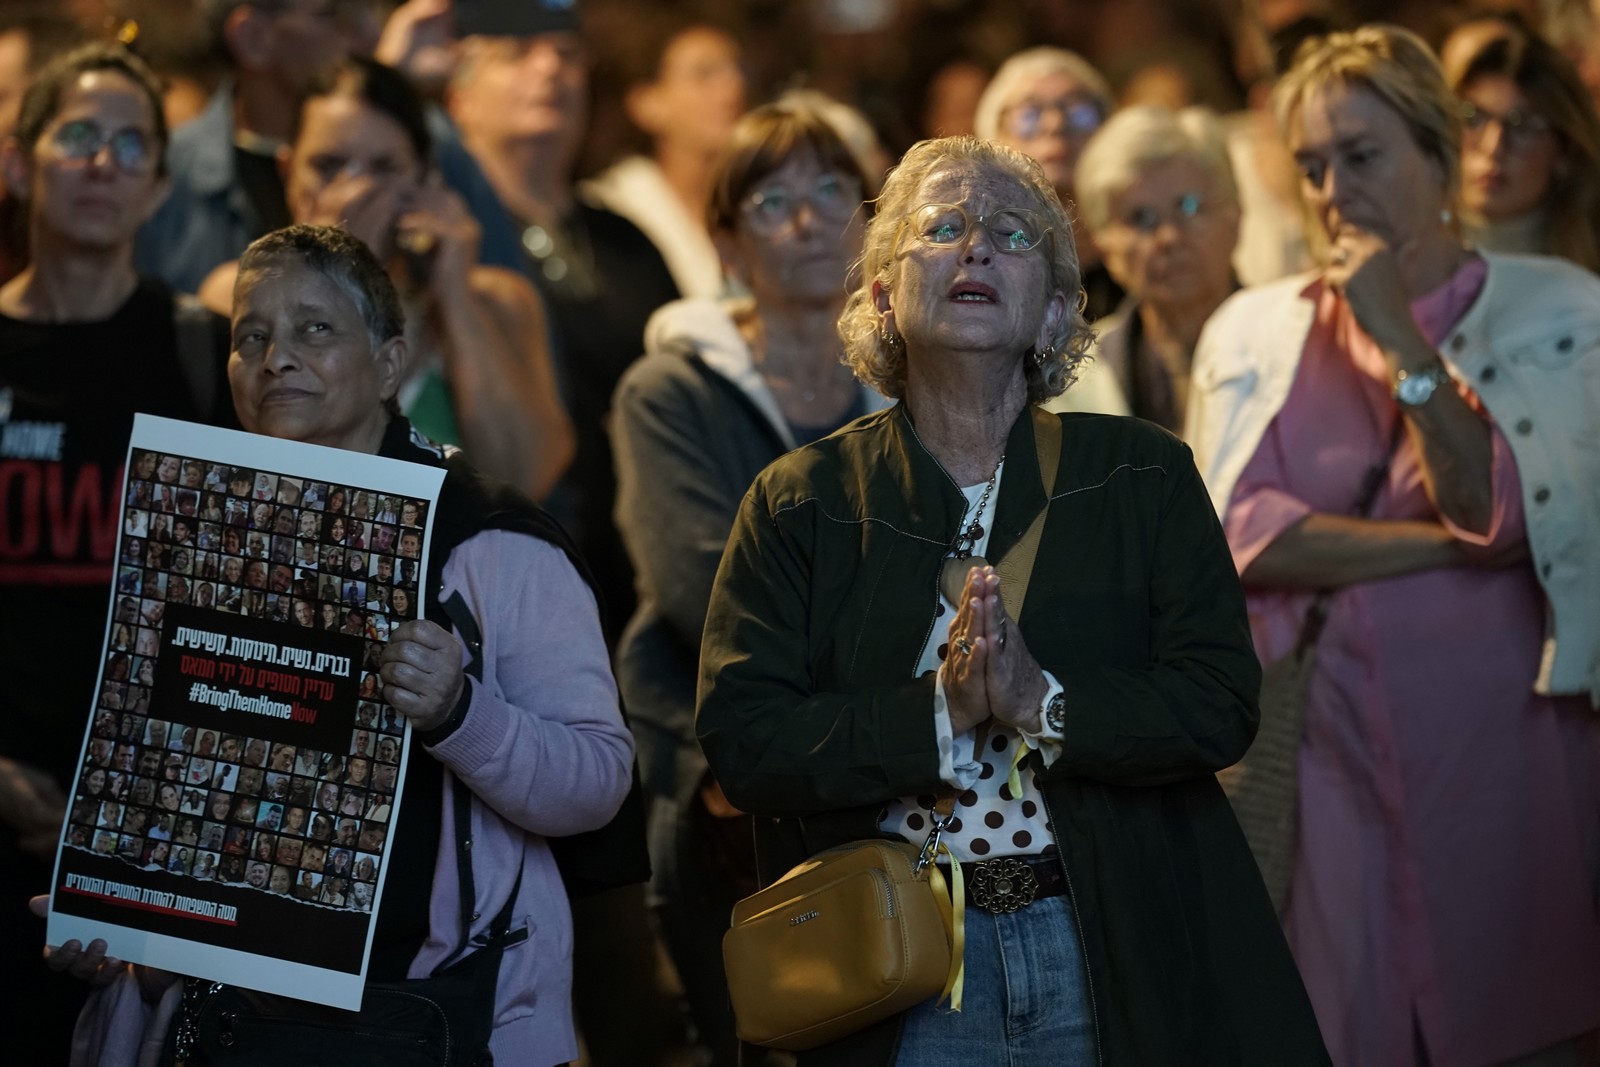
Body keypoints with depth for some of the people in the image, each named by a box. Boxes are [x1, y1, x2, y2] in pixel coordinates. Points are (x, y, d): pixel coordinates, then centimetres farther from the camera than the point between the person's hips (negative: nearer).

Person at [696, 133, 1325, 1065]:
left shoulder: (1145, 476, 5)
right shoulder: (800, 502, 3)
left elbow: (1222, 706, -6)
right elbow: (743, 743, -7)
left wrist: (1042, 704, -19)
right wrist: (939, 715, -19)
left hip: (1115, 947, 1)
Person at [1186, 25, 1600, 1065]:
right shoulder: (1252, 333, 7)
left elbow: (1500, 508, -11)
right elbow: (1239, 537, -6)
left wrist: (1398, 338, -13)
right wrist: (1453, 543, -11)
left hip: (1505, 744, -1)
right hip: (1333, 758, 1)